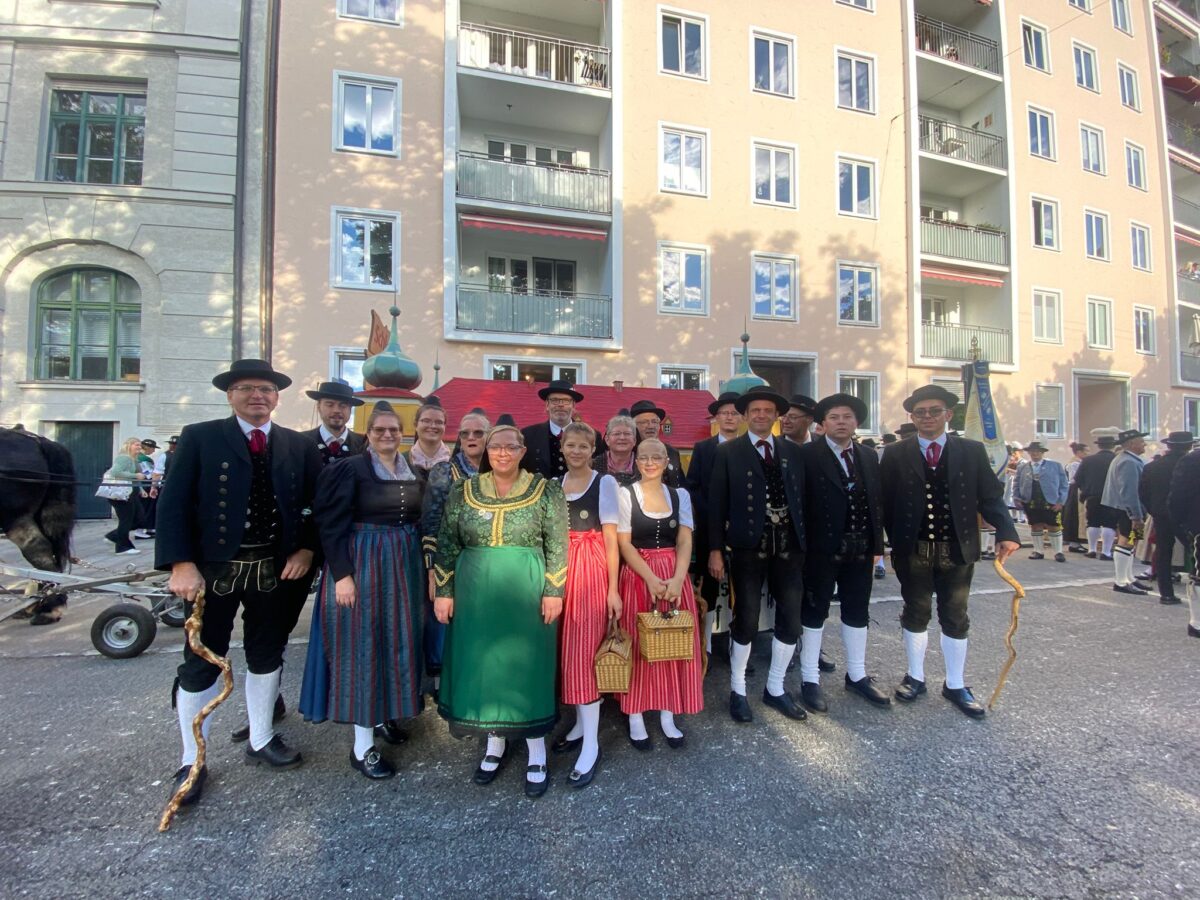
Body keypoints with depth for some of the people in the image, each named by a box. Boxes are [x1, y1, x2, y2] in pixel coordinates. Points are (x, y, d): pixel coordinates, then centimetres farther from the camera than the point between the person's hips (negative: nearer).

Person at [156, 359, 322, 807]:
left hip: (275, 568, 3)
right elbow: (173, 504, -8)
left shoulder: (299, 446, 3)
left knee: (266, 656, 16)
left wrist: (306, 549, -6)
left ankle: (260, 741, 35)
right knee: (201, 663, 9)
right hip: (213, 568, -2)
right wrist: (181, 564, -16)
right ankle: (191, 761, 27)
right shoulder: (199, 438, -4)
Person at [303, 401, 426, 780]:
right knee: (364, 644, 1)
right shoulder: (349, 468, -7)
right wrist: (342, 575, -17)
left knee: (398, 641, 12)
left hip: (404, 566, 6)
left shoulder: (415, 475, 9)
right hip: (362, 565, -5)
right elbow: (332, 526, -11)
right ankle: (363, 746, 11)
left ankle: (386, 714, 33)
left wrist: (423, 570, 8)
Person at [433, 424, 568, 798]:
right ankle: (495, 743, 33)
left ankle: (537, 754, 21)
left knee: (527, 665, 5)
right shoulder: (463, 490, 3)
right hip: (475, 591, 3)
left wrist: (553, 590, -8)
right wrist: (443, 591, 1)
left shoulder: (546, 490, -4)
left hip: (526, 591, -2)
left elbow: (557, 546, -4)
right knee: (480, 664, 12)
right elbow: (447, 544, 5)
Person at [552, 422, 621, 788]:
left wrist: (613, 588, -9)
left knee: (584, 649, -5)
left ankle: (591, 744, 6)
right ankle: (581, 724, 29)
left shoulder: (605, 483, -3)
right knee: (567, 649, 10)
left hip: (592, 570, -5)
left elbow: (611, 538, -5)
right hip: (561, 571, 5)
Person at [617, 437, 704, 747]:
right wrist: (651, 579, -18)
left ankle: (668, 714, 19)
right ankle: (635, 716, 15)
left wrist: (677, 579, -16)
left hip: (674, 574, 3)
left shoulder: (680, 495, 6)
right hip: (637, 575, -3)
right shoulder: (625, 494, -3)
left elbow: (685, 541, 0)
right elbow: (623, 544, -8)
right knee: (637, 643, 1)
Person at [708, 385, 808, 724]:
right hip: (748, 546, -3)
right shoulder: (728, 452, 0)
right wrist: (715, 549, -8)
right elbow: (717, 503, -3)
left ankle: (775, 689, 28)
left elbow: (802, 497, 9)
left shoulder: (793, 451, 11)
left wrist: (807, 541, 4)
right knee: (746, 620, 4)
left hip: (788, 545, 4)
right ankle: (737, 690, 24)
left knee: (791, 620, 7)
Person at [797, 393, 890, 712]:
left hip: (861, 548, 6)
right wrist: (803, 545, -15)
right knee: (815, 611, 7)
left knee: (857, 611, 16)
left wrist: (876, 543, 6)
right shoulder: (808, 455, -9)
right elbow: (800, 502, -13)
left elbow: (877, 501, 9)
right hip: (822, 548, -5)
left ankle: (857, 675, 33)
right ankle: (810, 679, 19)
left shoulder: (869, 456, 9)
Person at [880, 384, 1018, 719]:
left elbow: (990, 497, -2)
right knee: (915, 615, 13)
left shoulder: (972, 451, 2)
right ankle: (915, 677, 31)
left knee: (955, 618, 13)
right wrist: (894, 544, -10)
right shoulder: (896, 455, -2)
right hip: (913, 551, -1)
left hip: (957, 550, 1)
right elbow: (886, 503, -4)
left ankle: (955, 685, 29)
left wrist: (1005, 531, -18)